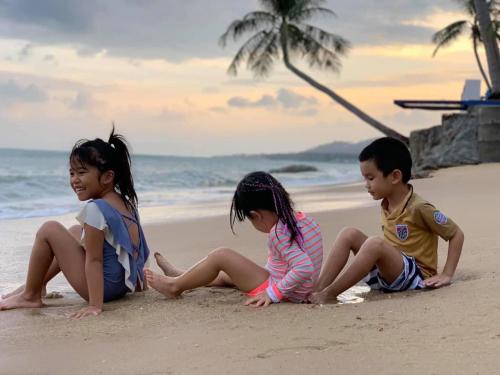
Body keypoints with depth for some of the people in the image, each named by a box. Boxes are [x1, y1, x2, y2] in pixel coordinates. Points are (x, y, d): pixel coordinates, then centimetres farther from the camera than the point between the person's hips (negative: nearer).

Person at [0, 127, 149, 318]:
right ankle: (38, 283, 33)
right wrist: (136, 282, 24)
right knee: (75, 231, 27)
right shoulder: (127, 203, 5)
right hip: (123, 285, 9)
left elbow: (94, 260, -22)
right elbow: (137, 250, 13)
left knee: (49, 230, -5)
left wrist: (95, 305, -23)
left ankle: (30, 295, 8)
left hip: (104, 285, -9)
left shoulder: (95, 209, -20)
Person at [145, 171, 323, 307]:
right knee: (226, 275, 25)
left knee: (221, 256, -4)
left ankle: (175, 286, 13)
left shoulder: (278, 233, -24)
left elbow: (305, 268, -35)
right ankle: (181, 277, 41)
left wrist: (273, 293, -28)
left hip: (284, 293, -9)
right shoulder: (305, 219, 1)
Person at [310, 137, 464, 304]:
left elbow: (457, 234, -11)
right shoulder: (386, 205, 7)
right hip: (389, 273, 8)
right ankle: (318, 289, -19)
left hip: (416, 276, -8)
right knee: (349, 234, -7)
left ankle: (328, 294, -29)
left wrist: (446, 275, -15)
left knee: (375, 244, -33)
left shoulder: (419, 208, -15)